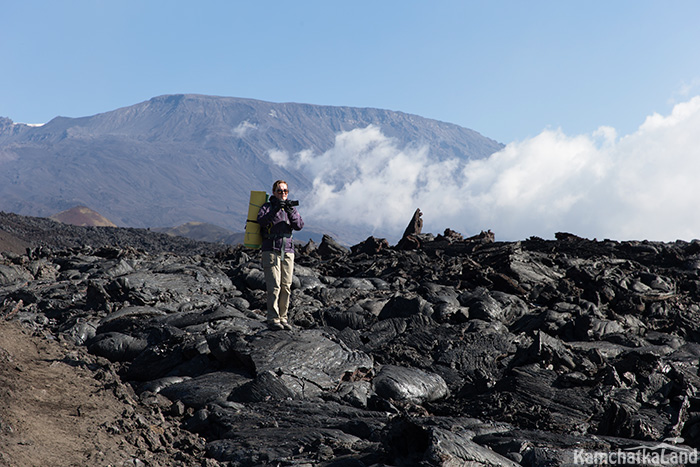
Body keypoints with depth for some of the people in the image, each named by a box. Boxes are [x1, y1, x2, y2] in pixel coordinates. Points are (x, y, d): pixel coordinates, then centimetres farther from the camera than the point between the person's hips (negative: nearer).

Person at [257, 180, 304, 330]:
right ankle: (273, 319, -7)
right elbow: (262, 221, -16)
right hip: (271, 250, -4)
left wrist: (291, 212, -17)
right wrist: (275, 210, -27)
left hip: (288, 251, 4)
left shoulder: (291, 208, 16)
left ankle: (283, 318, 10)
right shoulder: (267, 207, 5)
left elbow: (299, 226, -1)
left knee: (286, 287, 3)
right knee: (274, 286, -10)